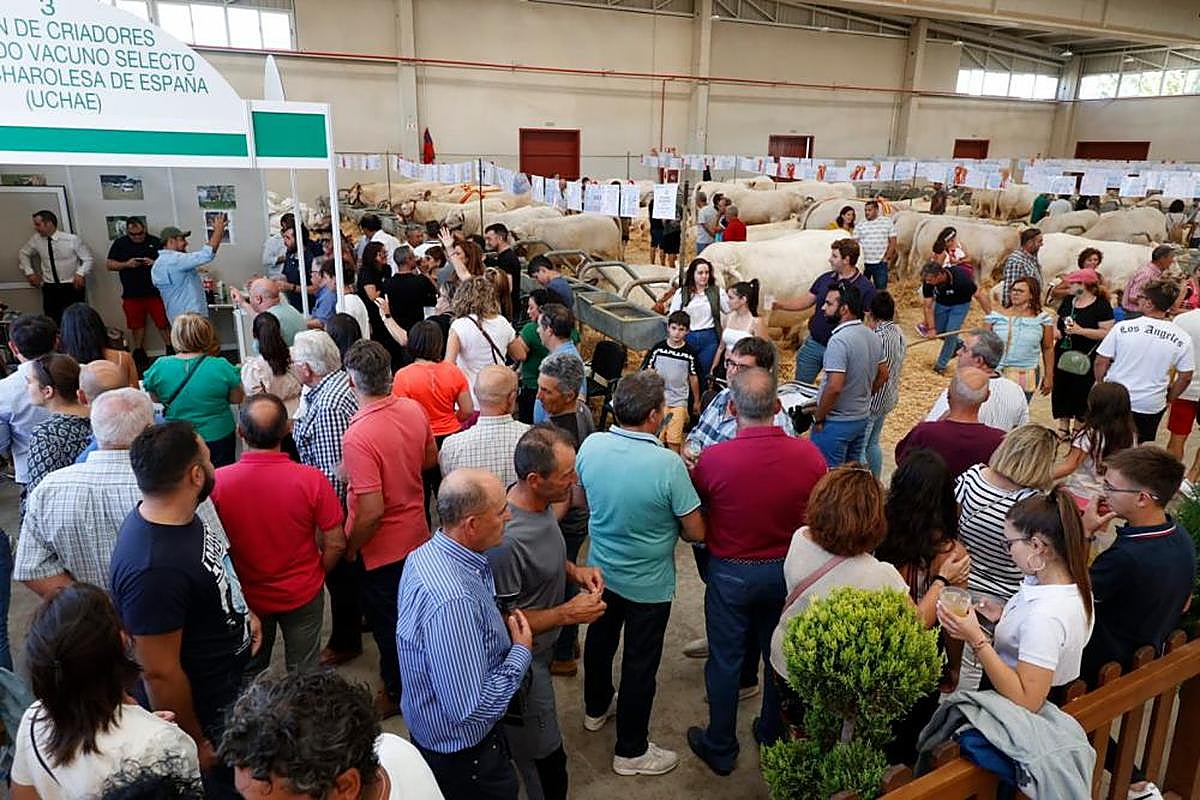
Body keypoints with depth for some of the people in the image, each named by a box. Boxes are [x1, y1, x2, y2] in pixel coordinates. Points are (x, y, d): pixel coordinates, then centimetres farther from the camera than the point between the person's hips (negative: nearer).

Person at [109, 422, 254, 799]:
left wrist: (242, 613, 6)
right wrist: (196, 744, -16)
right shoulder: (153, 569, -37)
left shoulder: (179, 516, -8)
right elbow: (160, 674, -28)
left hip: (229, 684, 8)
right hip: (201, 709, -8)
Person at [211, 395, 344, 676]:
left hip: (245, 597, 1)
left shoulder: (217, 481, -22)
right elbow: (335, 545, -17)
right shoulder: (311, 479, -25)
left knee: (249, 676, 26)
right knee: (304, 673, 21)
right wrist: (317, 574, 4)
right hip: (303, 595, -1)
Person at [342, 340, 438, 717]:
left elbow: (372, 510, -29)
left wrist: (348, 548, -13)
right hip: (417, 534, 7)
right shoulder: (414, 409, -10)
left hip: (382, 549, -7)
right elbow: (430, 459, 7)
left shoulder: (358, 436, -31)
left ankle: (396, 691, 35)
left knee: (386, 622, 15)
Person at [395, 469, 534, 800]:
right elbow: (471, 709, -33)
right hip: (462, 751, -9)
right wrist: (521, 652, -20)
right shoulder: (453, 602, -38)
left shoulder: (428, 552, -8)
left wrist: (500, 627, -2)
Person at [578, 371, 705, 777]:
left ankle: (596, 708, 52)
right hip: (647, 583, -5)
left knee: (600, 638, 27)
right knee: (640, 663, 13)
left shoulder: (591, 445, -16)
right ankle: (631, 751, 30)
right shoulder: (667, 464, -30)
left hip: (600, 571, 5)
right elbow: (696, 532, -20)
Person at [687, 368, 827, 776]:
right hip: (787, 570, 3)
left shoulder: (714, 459, -26)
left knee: (725, 660, 15)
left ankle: (720, 749, 32)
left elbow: (695, 503, -6)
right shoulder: (809, 455, -18)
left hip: (731, 573, -3)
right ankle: (774, 737, 43)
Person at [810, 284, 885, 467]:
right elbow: (883, 375, 13)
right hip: (862, 418, 9)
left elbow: (834, 387, -28)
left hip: (836, 423, -9)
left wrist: (818, 418, -16)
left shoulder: (839, 340, -24)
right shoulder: (872, 336, 4)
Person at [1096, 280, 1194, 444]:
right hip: (1151, 406, 1)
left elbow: (1101, 362, -9)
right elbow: (1185, 377, -2)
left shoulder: (1122, 327, -14)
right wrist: (1169, 399, 14)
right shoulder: (1183, 338, -9)